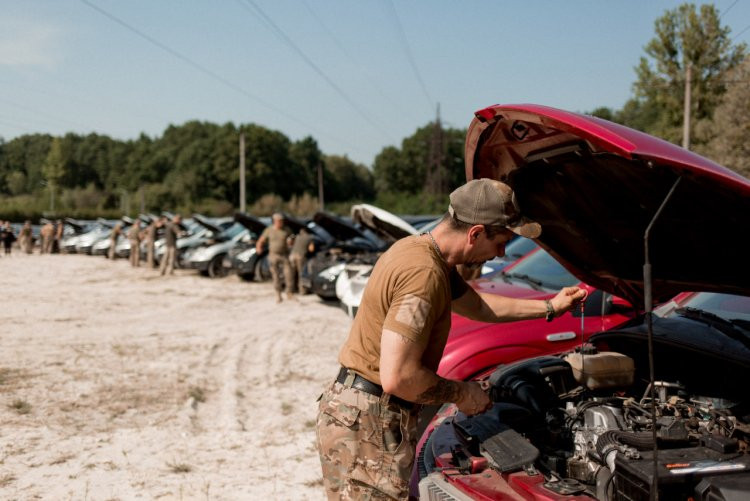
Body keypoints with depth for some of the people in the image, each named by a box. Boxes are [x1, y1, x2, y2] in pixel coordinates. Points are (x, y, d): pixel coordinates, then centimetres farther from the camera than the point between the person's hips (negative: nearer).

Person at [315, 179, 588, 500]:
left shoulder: (419, 249, 9)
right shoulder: (423, 273, -24)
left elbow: (477, 305, 28)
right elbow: (397, 377, -28)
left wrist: (549, 308, 32)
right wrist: (462, 394, -11)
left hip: (365, 414, 10)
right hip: (366, 425, -10)